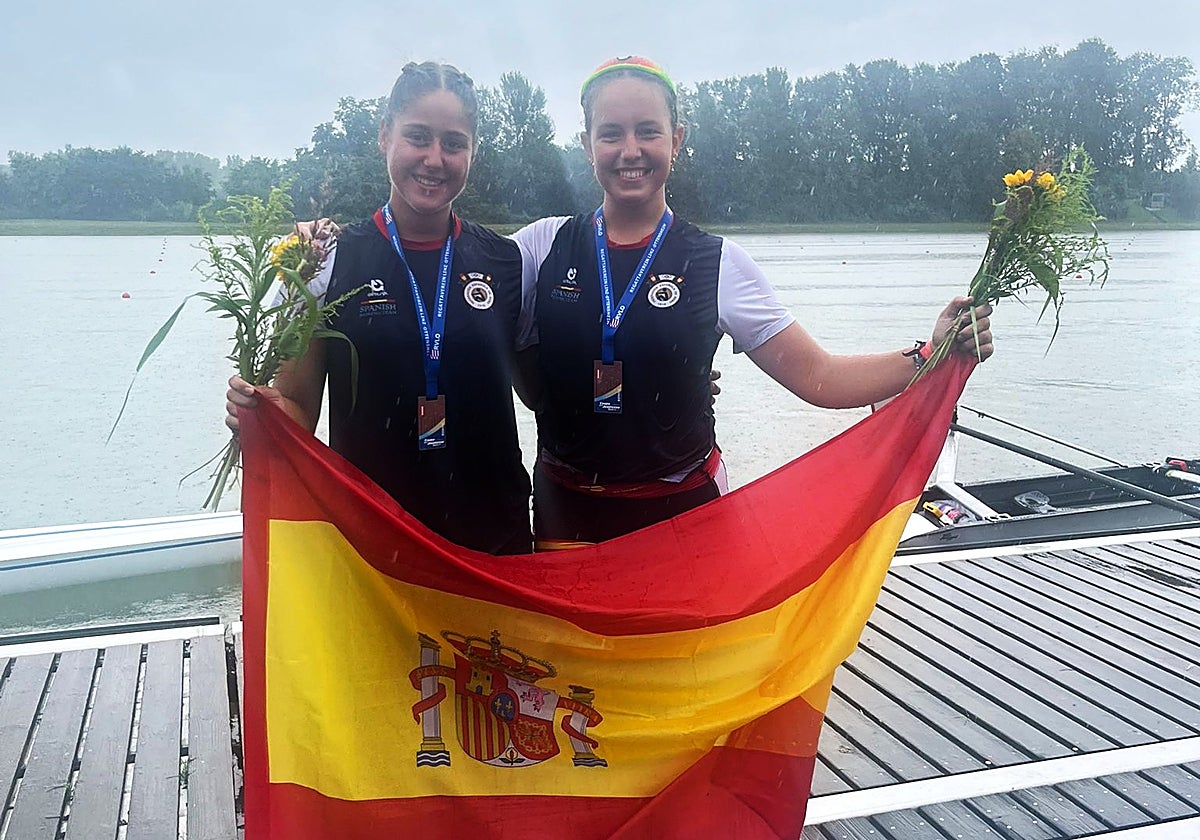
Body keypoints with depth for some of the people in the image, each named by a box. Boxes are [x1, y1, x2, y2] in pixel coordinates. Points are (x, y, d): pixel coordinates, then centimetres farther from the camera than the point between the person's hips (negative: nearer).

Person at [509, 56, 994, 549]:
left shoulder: (714, 263, -5)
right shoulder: (543, 246, -2)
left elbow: (818, 377, -7)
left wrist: (930, 356, -19)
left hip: (681, 511, -1)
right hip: (566, 511, 1)